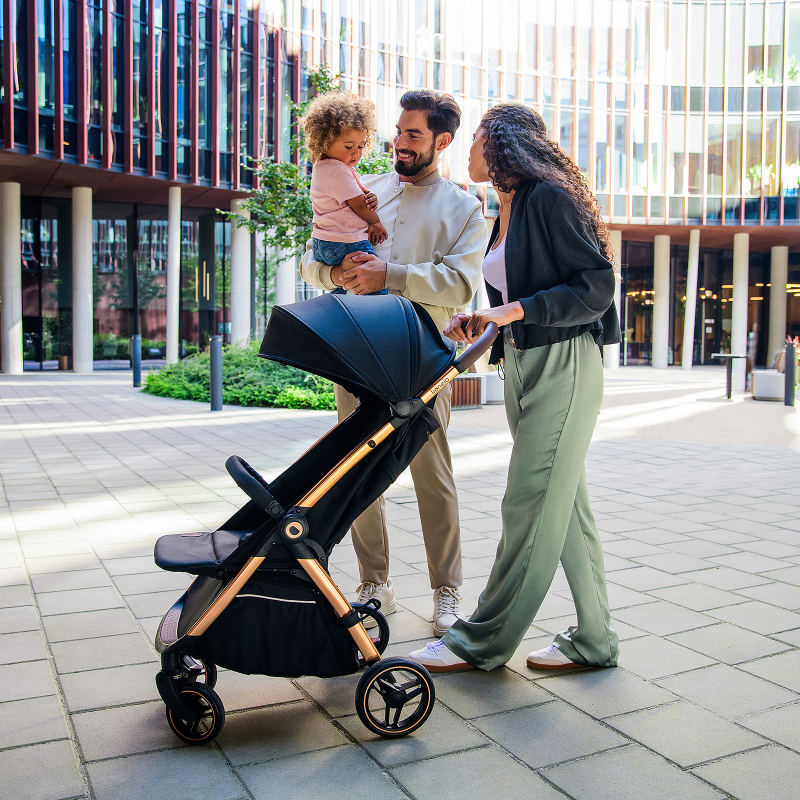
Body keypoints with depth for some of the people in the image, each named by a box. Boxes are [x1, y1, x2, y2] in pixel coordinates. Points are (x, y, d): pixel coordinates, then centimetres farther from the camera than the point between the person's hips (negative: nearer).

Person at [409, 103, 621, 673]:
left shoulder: (548, 198, -9)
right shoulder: (508, 212, 18)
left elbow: (597, 286, -14)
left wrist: (517, 310, -20)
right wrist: (480, 321, 5)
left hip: (563, 369, -10)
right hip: (523, 366, 10)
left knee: (530, 508, -3)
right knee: (566, 505, 11)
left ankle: (485, 641, 7)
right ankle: (594, 639, 20)